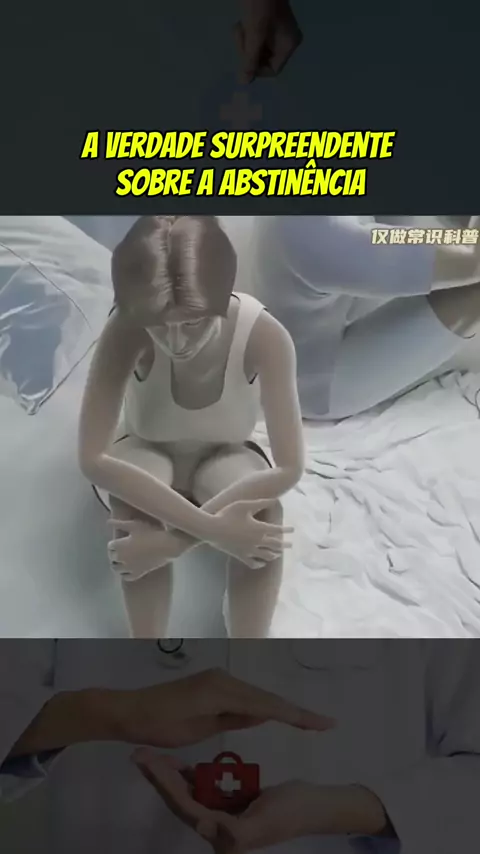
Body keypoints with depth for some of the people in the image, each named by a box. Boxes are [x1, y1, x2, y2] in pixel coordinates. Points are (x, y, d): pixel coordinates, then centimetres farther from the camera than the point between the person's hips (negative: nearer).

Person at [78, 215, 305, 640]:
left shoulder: (264, 336, -33)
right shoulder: (126, 331, -33)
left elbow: (290, 468, -35)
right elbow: (93, 458, -38)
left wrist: (178, 536, -40)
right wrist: (209, 527, -44)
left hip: (223, 455, 0)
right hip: (145, 453, 0)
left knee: (263, 515, -33)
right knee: (137, 506, -35)